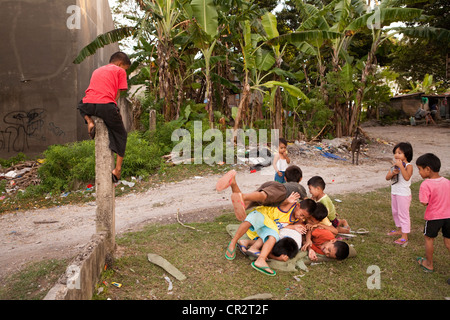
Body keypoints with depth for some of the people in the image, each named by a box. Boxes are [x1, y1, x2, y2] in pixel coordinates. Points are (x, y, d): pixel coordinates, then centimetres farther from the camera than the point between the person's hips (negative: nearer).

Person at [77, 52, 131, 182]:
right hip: (106, 105, -4)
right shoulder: (119, 71, 17)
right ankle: (117, 169, 7)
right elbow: (117, 94, 9)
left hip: (88, 103, 5)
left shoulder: (97, 71, 33)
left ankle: (89, 121, 12)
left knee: (81, 106, 42)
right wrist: (115, 110, 16)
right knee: (120, 135, 14)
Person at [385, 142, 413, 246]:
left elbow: (407, 177, -34)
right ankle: (399, 230, 36)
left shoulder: (408, 166, -15)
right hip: (394, 192, 8)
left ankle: (404, 236, 4)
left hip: (404, 194, -8)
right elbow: (387, 177, 2)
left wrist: (400, 166, -33)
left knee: (403, 214, -3)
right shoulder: (395, 165, 6)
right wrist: (393, 173, -18)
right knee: (395, 212, 19)